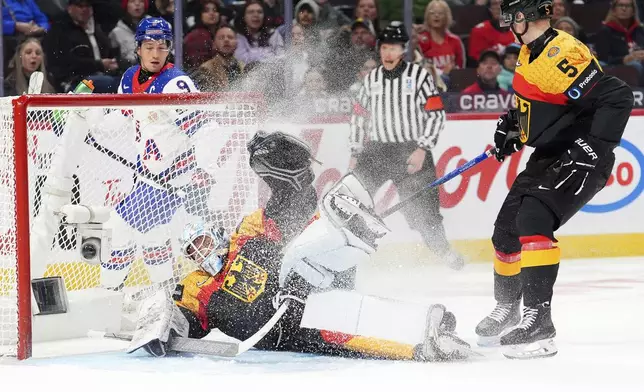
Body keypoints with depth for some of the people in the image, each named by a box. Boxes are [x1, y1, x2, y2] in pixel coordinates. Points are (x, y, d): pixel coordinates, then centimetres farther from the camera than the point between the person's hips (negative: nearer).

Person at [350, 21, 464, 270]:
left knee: (422, 209, -4)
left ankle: (443, 250, 16)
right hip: (377, 151, 4)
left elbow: (436, 114, -7)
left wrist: (422, 149, -14)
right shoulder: (371, 80, 9)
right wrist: (355, 154, 9)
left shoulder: (419, 76, -4)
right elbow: (359, 117, 15)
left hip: (412, 153, -4)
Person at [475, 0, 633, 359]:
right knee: (507, 228, 15)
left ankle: (539, 320, -28)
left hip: (581, 158, -10)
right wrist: (512, 122, 14)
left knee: (533, 220, -28)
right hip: (549, 156, 10)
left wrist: (594, 147, -29)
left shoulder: (563, 56, -26)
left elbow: (617, 97, -30)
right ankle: (507, 309, 36)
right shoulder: (531, 51, 6)